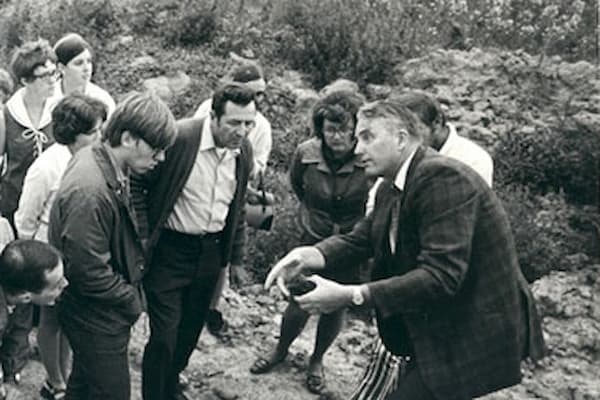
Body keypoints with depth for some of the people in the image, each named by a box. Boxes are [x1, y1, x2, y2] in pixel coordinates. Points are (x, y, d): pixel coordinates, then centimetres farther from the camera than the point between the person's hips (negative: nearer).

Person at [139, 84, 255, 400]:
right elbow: (137, 184, -11)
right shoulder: (178, 137, -22)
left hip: (211, 252, 6)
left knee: (190, 329, 20)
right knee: (164, 335, -3)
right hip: (170, 251, -6)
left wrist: (236, 256, 17)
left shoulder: (244, 151, -2)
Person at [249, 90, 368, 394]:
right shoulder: (307, 153, -16)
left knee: (335, 308, 15)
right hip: (313, 239, 1)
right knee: (299, 305, 7)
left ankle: (317, 360, 43)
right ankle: (281, 350, 40)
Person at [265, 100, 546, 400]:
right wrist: (310, 255, -16)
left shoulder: (443, 177, -24)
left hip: (473, 337, -9)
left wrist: (351, 296, -32)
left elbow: (441, 276, -31)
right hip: (435, 331, 9)